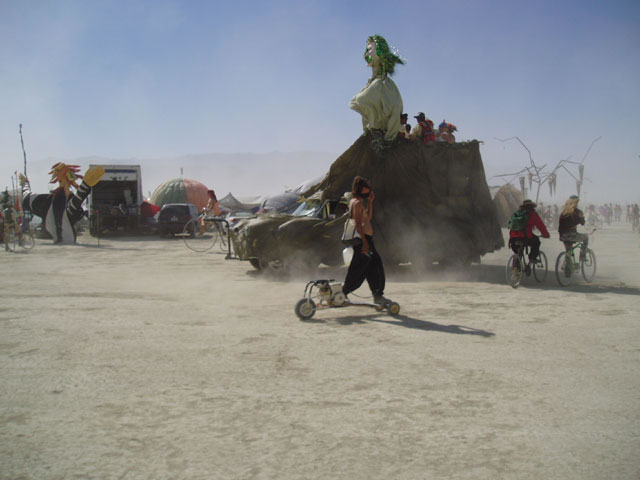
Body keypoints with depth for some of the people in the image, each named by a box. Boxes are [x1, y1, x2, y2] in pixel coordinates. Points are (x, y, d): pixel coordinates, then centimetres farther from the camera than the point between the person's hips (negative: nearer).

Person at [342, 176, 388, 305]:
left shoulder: (355, 201, 17)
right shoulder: (358, 202, -13)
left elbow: (369, 217, 25)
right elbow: (357, 224, -20)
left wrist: (370, 201, 17)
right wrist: (365, 242, -24)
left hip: (366, 238, 10)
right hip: (363, 239, -10)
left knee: (375, 267, 11)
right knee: (358, 270, -5)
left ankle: (377, 296, 15)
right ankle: (342, 293, 4)